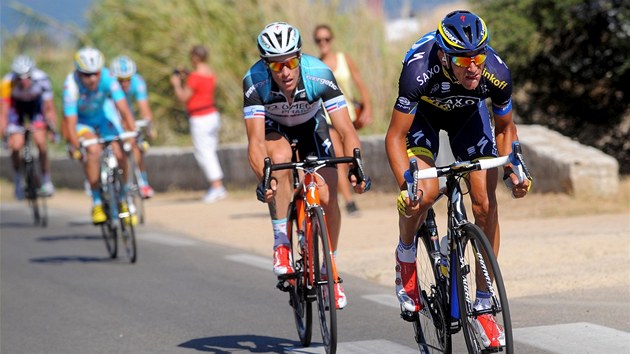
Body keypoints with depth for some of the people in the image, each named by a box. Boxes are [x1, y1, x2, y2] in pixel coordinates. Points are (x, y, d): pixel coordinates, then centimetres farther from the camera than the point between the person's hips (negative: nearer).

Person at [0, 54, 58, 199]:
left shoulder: (42, 80, -34)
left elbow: (49, 108, -26)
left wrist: (53, 128, -36)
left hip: (35, 104, 0)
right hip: (16, 105, 0)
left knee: (40, 141, -16)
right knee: (16, 145, -14)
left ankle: (46, 180, 3)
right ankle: (18, 178, 12)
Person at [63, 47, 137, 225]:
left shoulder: (107, 78, -30)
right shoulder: (71, 85, -33)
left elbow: (123, 108, -34)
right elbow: (70, 121, -35)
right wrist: (75, 147, -45)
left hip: (104, 115, 2)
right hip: (82, 121, -2)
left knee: (119, 153, -16)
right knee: (93, 150, -29)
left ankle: (124, 201, 7)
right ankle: (96, 203, -17)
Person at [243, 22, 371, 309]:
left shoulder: (319, 75, -35)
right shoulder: (255, 82, -35)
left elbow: (346, 131, -36)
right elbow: (256, 142, -38)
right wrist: (264, 179, -54)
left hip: (310, 126, 1)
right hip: (273, 128, -1)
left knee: (328, 197, -12)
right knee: (281, 159, -34)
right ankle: (282, 244, -20)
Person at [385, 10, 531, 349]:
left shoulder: (496, 73, -32)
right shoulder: (420, 70, -41)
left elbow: (505, 127, -10)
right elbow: (395, 137, -32)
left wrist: (511, 168, -25)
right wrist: (406, 184, -46)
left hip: (468, 112, 2)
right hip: (423, 111, -2)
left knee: (485, 202, -10)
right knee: (425, 192, -27)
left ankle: (483, 305, 0)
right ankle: (405, 255, 6)